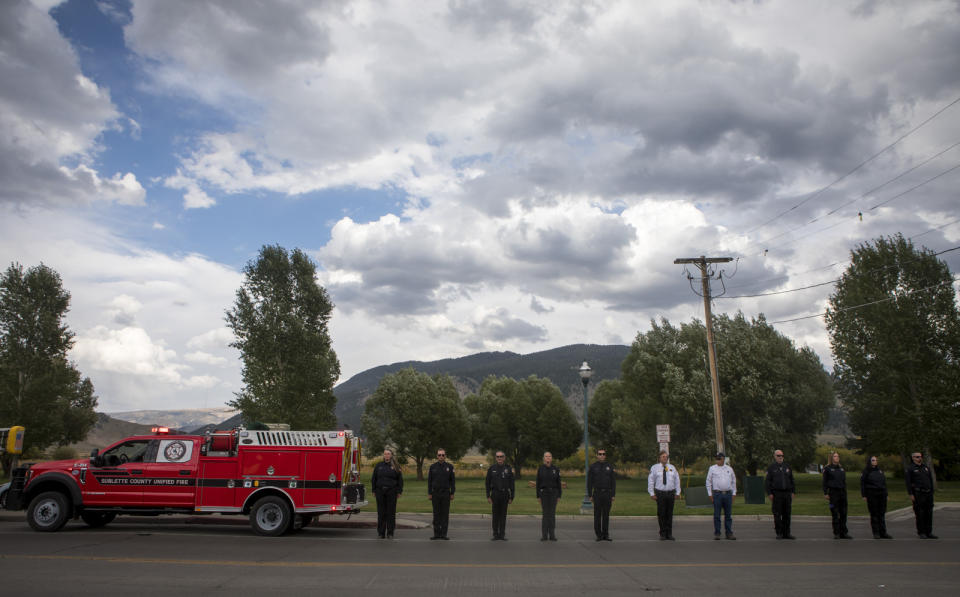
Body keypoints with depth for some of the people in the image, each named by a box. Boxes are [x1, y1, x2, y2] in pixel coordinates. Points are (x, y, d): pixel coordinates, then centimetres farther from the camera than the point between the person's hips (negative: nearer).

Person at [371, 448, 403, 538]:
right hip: (380, 492, 1)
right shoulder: (379, 465, 9)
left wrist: (399, 491, 1)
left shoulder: (395, 466, 4)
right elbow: (373, 479, 12)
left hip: (391, 492, -1)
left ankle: (390, 533, 8)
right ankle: (381, 533, 11)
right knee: (381, 512, 4)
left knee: (391, 512, 1)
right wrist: (374, 490, 7)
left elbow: (400, 479, 6)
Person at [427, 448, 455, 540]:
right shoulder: (433, 466, 4)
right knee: (436, 514, 4)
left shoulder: (449, 466, 3)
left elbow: (453, 480, 4)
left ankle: (444, 534, 7)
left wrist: (452, 493, -1)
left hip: (446, 494, 0)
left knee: (445, 514, 1)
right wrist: (429, 493, 0)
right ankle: (436, 533, 10)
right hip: (435, 494, 1)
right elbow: (429, 480, 5)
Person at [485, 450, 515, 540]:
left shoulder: (508, 469, 4)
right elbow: (488, 483, 4)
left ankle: (502, 535, 10)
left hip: (505, 494, 0)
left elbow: (511, 484, 4)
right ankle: (496, 534, 10)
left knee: (503, 515, 4)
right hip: (495, 495, 0)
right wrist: (488, 496, -2)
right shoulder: (491, 469, 4)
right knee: (495, 515, 3)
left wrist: (511, 497, 0)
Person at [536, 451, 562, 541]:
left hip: (553, 493, 1)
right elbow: (538, 483, 1)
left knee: (552, 513, 1)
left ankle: (552, 535, 7)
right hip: (544, 493, -1)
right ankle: (544, 535, 5)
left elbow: (558, 483, 5)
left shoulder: (555, 469, 4)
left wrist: (559, 495, 0)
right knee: (545, 513, -1)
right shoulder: (540, 469, 1)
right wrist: (538, 496, -3)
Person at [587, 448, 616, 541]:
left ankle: (606, 535, 11)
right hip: (597, 493, -1)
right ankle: (599, 535, 7)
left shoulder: (609, 466, 7)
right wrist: (590, 495, -3)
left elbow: (613, 481, 8)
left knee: (606, 515, 5)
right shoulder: (593, 467, 2)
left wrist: (613, 495, 1)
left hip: (608, 493, 2)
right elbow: (589, 482, 2)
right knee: (597, 515, 0)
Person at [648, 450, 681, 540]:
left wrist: (677, 492, 8)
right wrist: (652, 493, -3)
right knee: (661, 514, -1)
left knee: (670, 514, 6)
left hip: (671, 493, 3)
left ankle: (669, 534, 14)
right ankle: (663, 534, 8)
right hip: (660, 493, -2)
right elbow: (650, 481, 2)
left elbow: (677, 480, 14)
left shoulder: (672, 468, 11)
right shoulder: (654, 468, 3)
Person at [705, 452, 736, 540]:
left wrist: (734, 493, 11)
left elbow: (733, 481, 17)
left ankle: (729, 533, 12)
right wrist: (710, 494, 0)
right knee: (717, 515, -2)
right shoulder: (712, 468, 4)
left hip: (728, 494, 2)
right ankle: (717, 534, 4)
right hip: (717, 494, -2)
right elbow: (708, 482, 5)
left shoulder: (729, 469, 10)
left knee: (728, 515, 5)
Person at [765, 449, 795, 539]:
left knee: (787, 514, 5)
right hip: (776, 494, -4)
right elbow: (767, 482, -1)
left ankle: (786, 533, 13)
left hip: (787, 493, 4)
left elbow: (792, 480, 17)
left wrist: (793, 492, 9)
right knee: (777, 515, -1)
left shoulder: (787, 467, 13)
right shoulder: (771, 468, 2)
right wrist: (769, 493, -7)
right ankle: (779, 533, 7)